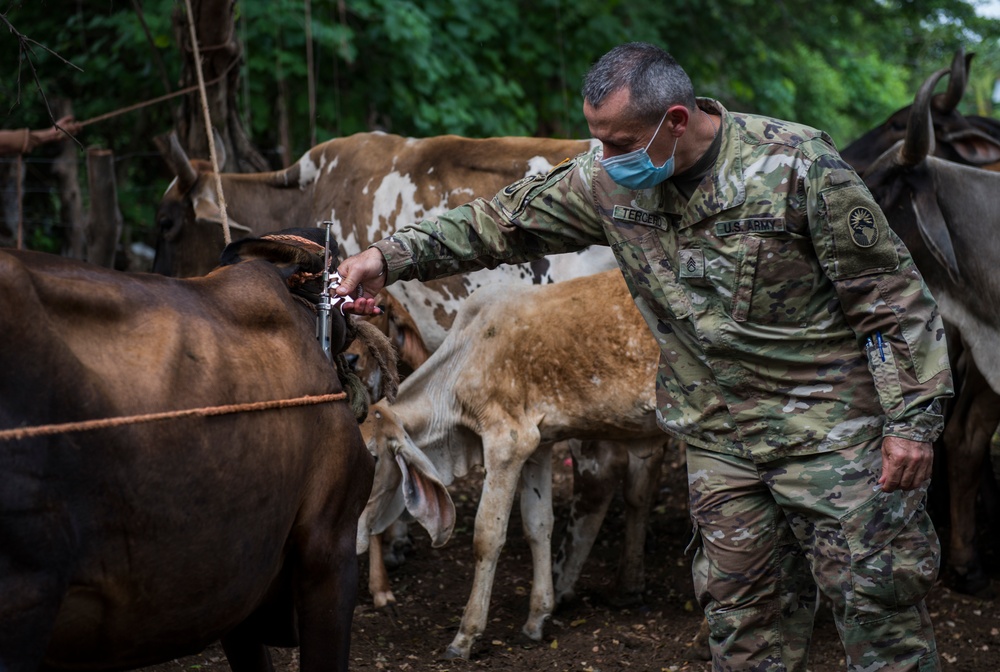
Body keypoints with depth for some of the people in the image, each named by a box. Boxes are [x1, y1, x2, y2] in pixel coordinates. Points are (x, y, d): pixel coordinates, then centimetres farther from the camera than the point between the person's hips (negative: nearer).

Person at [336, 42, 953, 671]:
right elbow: (502, 222, 9)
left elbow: (892, 295, -12)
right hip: (718, 439, 5)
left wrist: (912, 419, -14)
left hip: (830, 429, -5)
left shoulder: (798, 165, -17)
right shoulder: (608, 183, -1)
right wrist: (388, 257, 0)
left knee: (876, 599, -2)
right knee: (744, 620, 11)